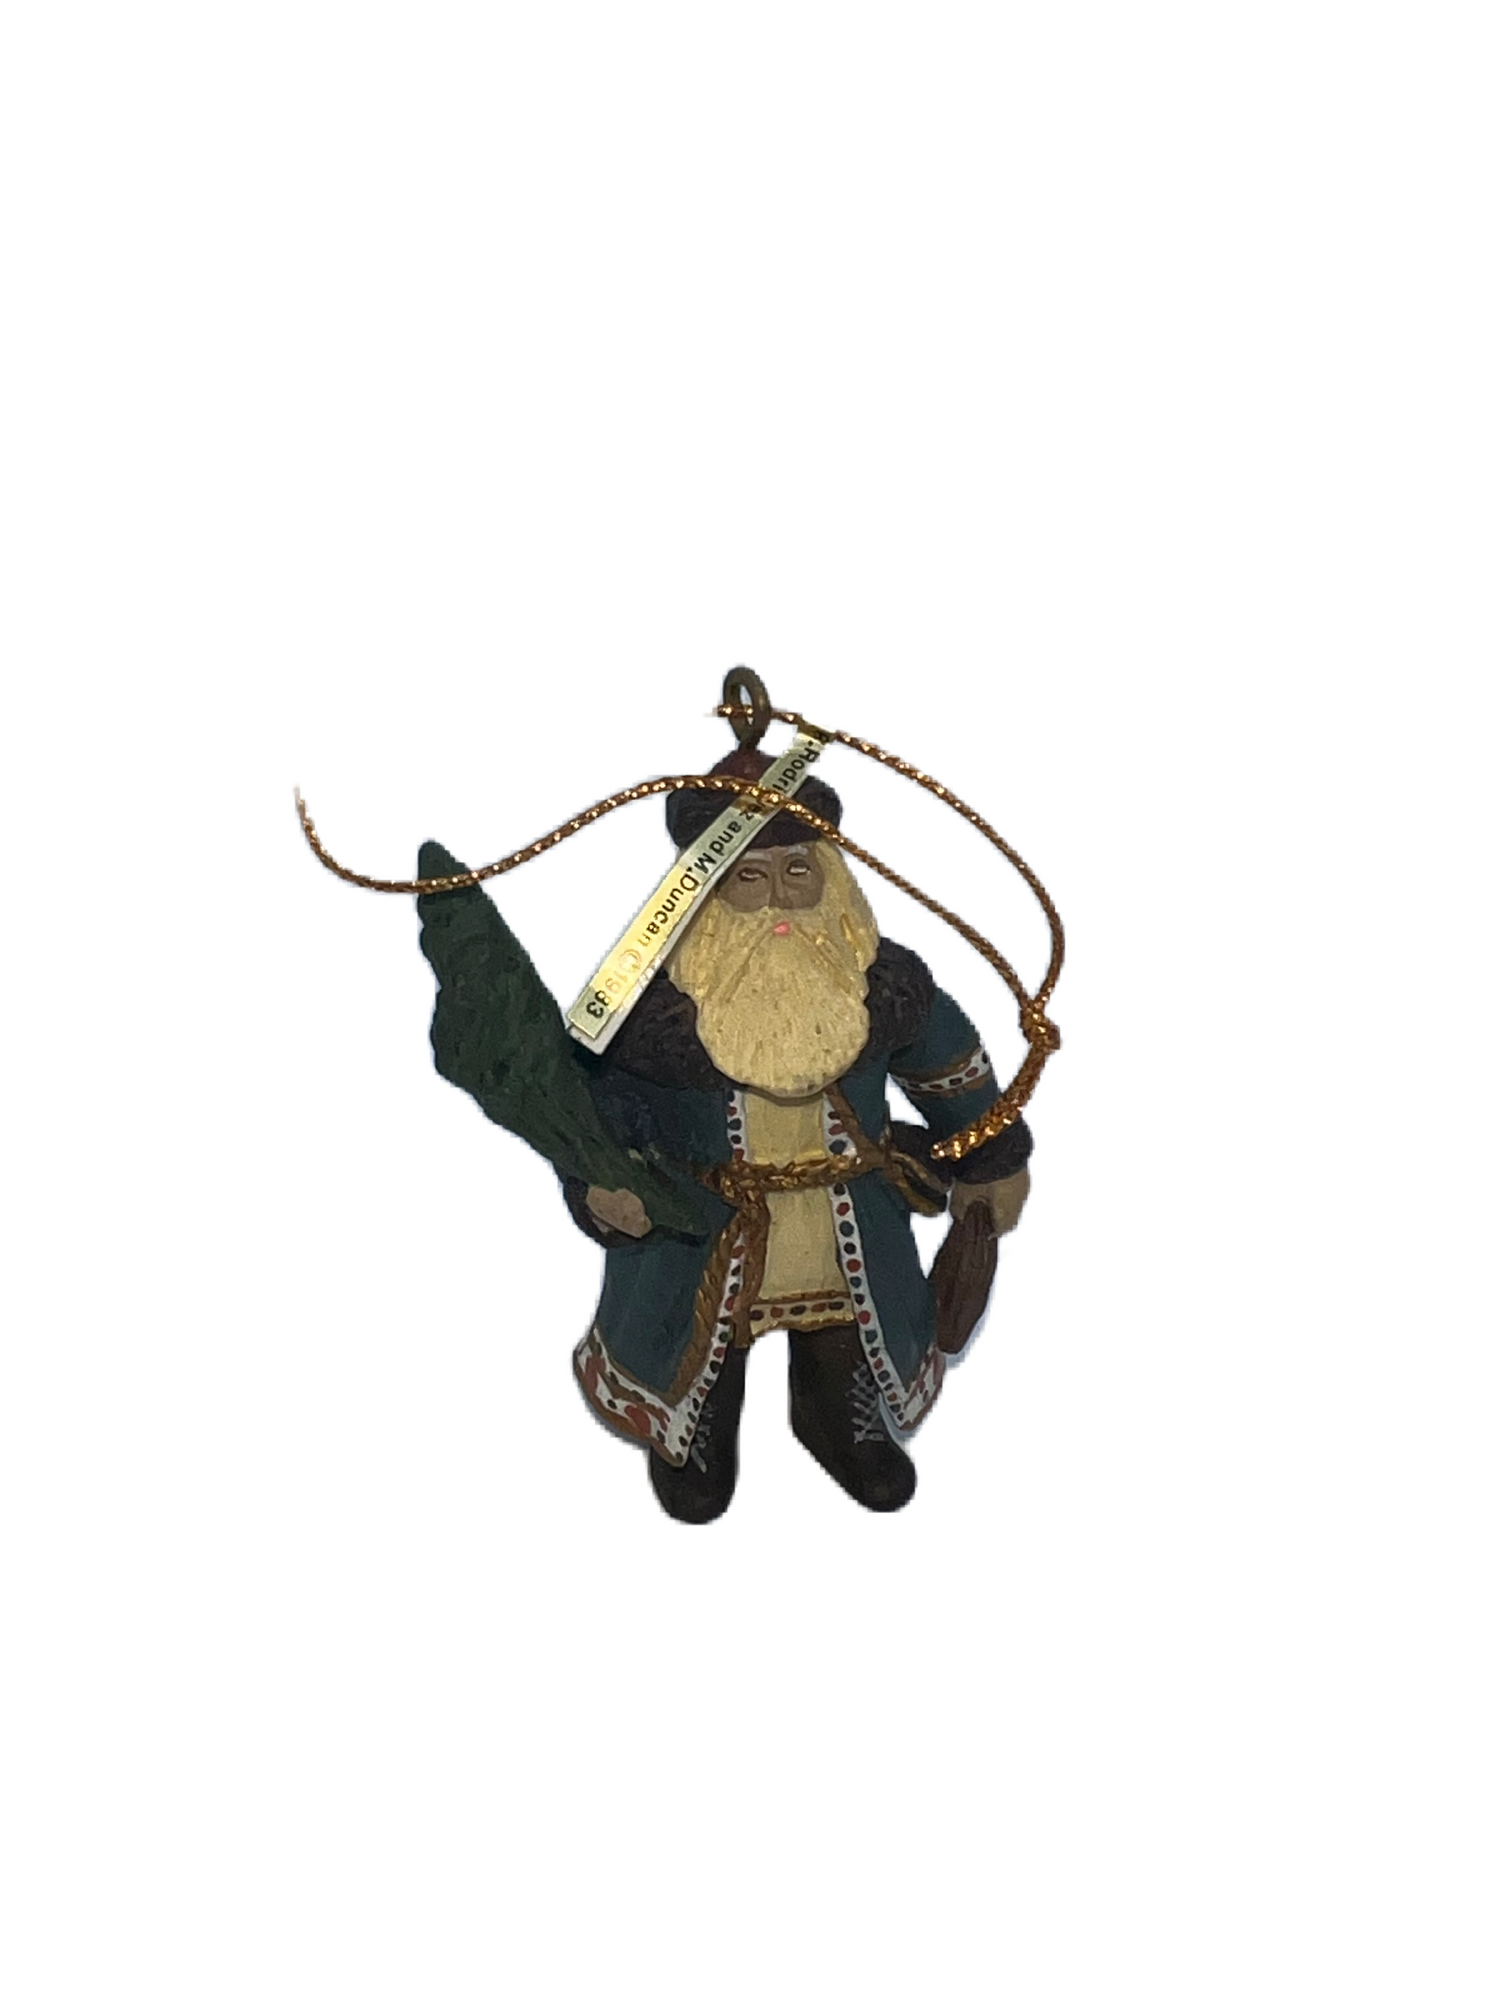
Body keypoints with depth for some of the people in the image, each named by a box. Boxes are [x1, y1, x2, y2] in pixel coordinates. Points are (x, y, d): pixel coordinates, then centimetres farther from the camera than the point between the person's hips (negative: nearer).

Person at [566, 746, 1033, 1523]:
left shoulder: (882, 983, -20)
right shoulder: (655, 997, -28)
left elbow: (950, 1061, 0)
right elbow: (593, 1088, -12)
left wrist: (991, 1159, 12)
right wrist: (597, 1181, -29)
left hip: (851, 1228, 2)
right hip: (696, 1228, -2)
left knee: (847, 1346, 24)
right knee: (694, 1347, 21)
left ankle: (843, 1429, 58)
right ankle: (692, 1444, 55)